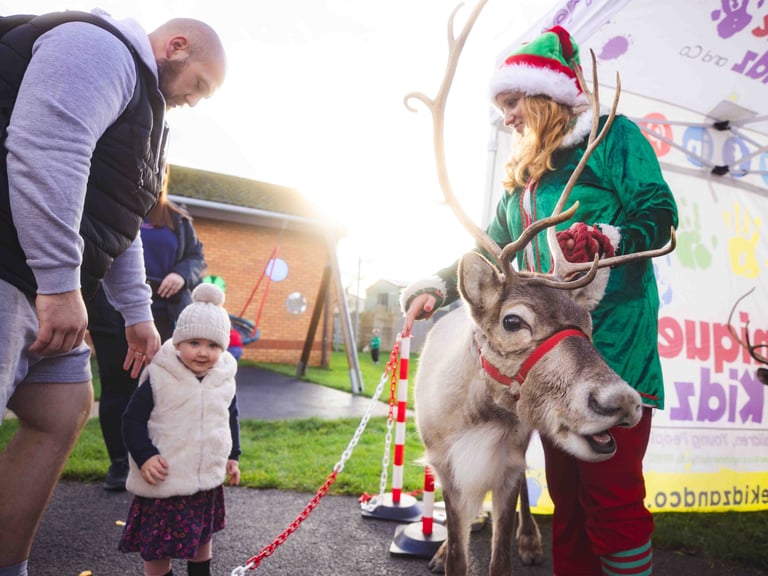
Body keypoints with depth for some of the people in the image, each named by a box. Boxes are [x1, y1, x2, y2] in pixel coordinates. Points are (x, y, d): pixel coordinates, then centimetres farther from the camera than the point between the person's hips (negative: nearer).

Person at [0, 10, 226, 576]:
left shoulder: (141, 102, 26)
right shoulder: (101, 47, -5)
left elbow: (120, 225, 27)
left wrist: (138, 312, 25)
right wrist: (60, 282, -24)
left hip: (45, 292, 11)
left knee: (66, 411, 10)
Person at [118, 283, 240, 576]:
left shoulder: (224, 381, -2)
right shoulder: (158, 379, -16)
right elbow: (133, 420, -11)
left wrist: (232, 456, 14)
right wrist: (144, 456, -20)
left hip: (208, 478, 5)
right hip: (165, 481, -4)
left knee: (203, 534, 23)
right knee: (157, 543, 8)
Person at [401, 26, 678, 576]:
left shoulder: (614, 135, 5)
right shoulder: (521, 175, 23)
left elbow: (660, 218, -4)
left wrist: (608, 238, -24)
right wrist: (436, 286, 4)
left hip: (613, 347, -6)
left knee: (612, 494, -4)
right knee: (566, 494, 12)